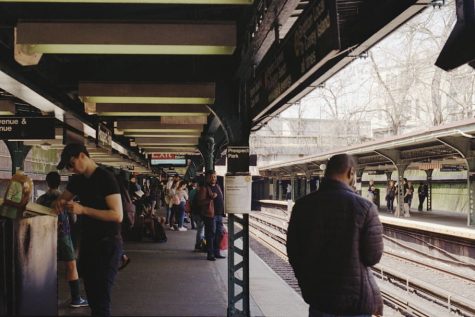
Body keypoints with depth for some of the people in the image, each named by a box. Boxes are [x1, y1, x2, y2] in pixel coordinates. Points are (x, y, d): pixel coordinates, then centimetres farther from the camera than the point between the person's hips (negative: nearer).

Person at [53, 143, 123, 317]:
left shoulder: (106, 178, -16)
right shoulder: (77, 179, 8)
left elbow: (117, 215, -22)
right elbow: (63, 198, 21)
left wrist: (83, 209, -25)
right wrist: (60, 202, -4)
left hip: (107, 244, -8)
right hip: (87, 242, 8)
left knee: (101, 296, -9)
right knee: (91, 293, 15)